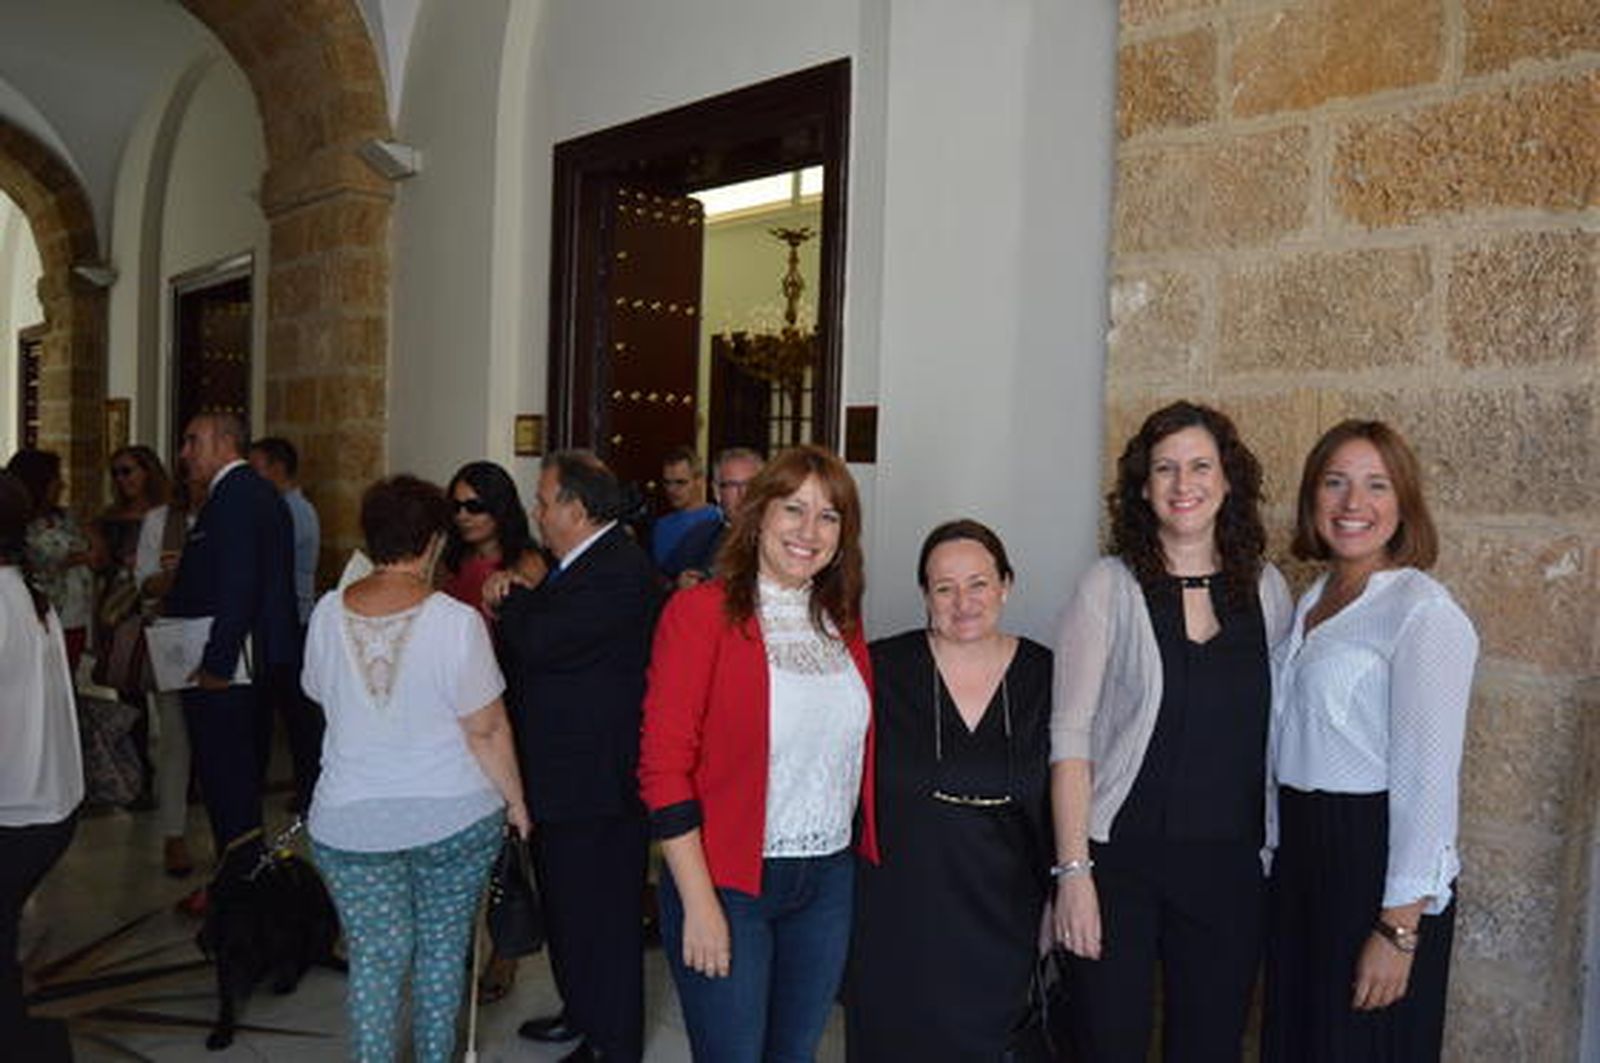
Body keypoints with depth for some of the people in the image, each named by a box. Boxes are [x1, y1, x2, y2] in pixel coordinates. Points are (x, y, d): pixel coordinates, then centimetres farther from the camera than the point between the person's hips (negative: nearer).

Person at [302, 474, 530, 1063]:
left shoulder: (329, 613, -5)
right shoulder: (456, 621, -16)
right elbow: (486, 729, -13)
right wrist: (515, 799, -1)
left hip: (352, 817, 2)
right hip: (456, 815, -2)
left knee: (375, 956, 10)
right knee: (443, 946, 16)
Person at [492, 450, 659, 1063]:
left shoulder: (619, 571, -21)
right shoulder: (584, 564, 12)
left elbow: (540, 642, -28)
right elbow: (533, 645, 14)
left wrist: (510, 596, -7)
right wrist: (516, 601, -6)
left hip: (595, 780, -11)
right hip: (563, 776, 11)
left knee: (601, 914, 3)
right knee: (564, 902, 23)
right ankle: (582, 1011, 41)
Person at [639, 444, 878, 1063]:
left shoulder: (843, 622, 7)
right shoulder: (700, 612, -11)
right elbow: (663, 766, -13)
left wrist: (868, 856, 6)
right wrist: (699, 902, -15)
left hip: (830, 881, 6)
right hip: (727, 882, -5)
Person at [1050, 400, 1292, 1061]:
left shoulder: (1266, 588, 6)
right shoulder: (1111, 586, -5)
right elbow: (1070, 734, -9)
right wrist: (1073, 870, -13)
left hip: (1229, 864, 3)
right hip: (1120, 854, -3)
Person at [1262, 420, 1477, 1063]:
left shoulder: (1423, 613, -15)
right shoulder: (1313, 600, 10)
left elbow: (1428, 780, -18)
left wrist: (1399, 930, -19)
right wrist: (1280, 856, 11)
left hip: (1375, 859, -7)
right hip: (1300, 850, 7)